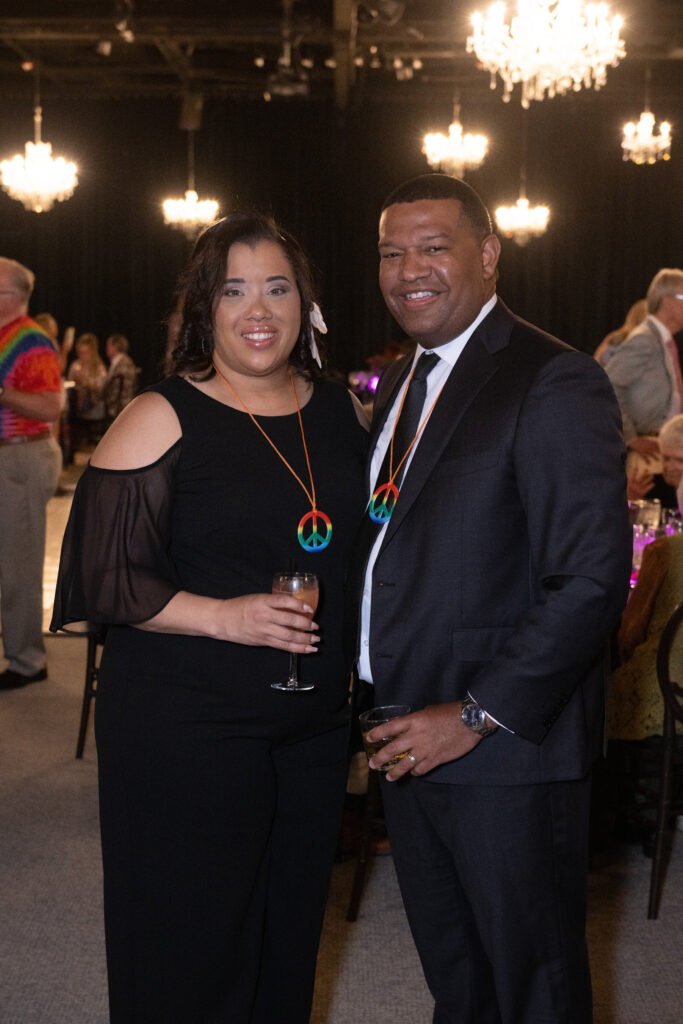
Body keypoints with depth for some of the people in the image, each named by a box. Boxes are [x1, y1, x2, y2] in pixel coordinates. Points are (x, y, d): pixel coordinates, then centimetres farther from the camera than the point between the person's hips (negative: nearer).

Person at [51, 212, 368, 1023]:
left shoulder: (341, 411, 8)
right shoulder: (160, 420, -7)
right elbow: (102, 576, -11)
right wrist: (223, 617, -22)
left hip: (315, 720, 5)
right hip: (184, 729, -5)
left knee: (290, 937, 16)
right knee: (190, 958, 4)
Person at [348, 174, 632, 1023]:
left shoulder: (554, 382, -15)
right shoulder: (401, 382, 13)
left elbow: (593, 578, -21)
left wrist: (478, 715, -20)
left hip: (506, 748, -7)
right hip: (408, 740, 7)